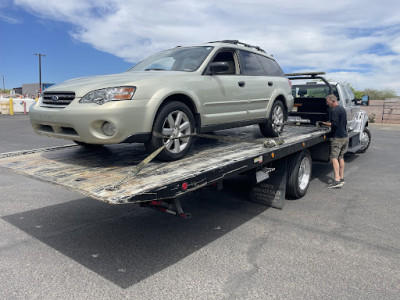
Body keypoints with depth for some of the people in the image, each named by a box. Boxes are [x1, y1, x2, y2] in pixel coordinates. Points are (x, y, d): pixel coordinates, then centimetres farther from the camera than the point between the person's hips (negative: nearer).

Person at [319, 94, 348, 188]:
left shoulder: (334, 110, -14)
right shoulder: (342, 109, 16)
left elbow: (334, 124, -22)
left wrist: (325, 123, -10)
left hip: (337, 138, -10)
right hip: (345, 136, 10)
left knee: (334, 157, -12)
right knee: (341, 157, 15)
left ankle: (337, 180, -19)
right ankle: (341, 178, 21)